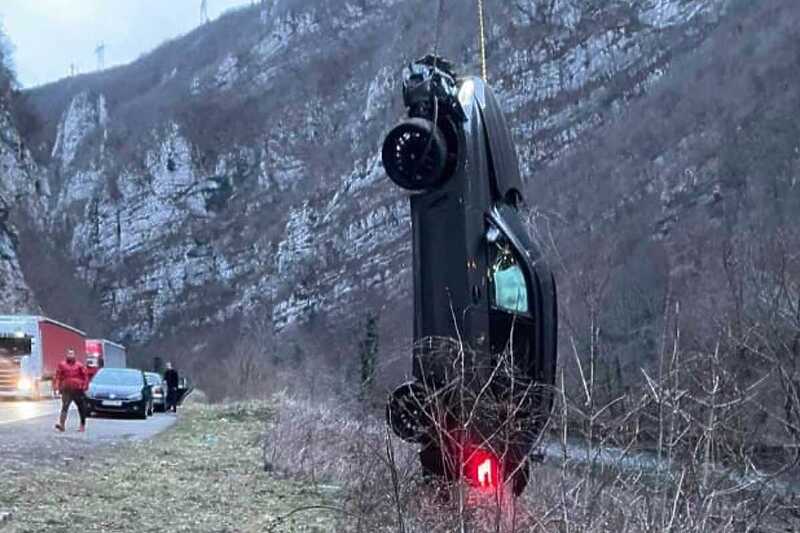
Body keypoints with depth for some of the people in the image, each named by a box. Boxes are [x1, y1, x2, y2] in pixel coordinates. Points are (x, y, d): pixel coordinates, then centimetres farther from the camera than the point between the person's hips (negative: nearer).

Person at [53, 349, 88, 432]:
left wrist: (85, 385, -5)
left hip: (77, 390, 1)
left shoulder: (79, 365, 6)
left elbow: (85, 376, 6)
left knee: (81, 408, 7)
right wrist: (57, 385, -9)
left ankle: (83, 425, 19)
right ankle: (62, 424, -23)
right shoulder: (62, 365, 6)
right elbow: (58, 376, 3)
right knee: (64, 407, -14)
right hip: (66, 390, -1)